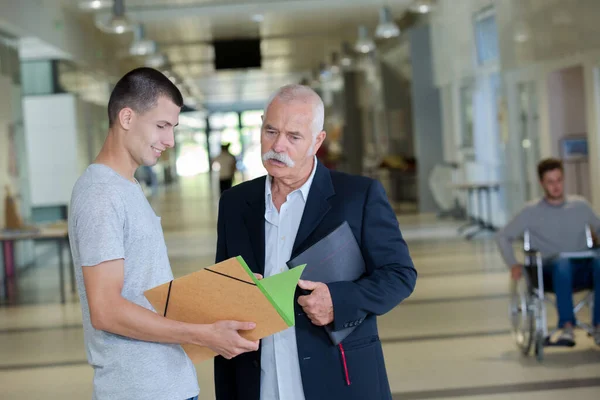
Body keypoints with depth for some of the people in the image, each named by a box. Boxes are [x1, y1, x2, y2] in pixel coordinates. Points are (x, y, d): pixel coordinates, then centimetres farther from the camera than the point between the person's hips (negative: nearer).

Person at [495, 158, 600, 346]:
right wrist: (514, 265, 2)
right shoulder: (532, 211, 11)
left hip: (583, 269, 2)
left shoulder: (580, 205, 17)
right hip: (552, 270, -2)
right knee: (562, 262, -40)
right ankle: (567, 328, -45)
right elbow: (503, 236, 15)